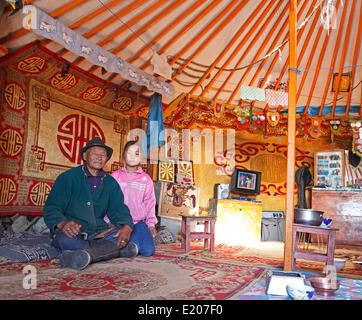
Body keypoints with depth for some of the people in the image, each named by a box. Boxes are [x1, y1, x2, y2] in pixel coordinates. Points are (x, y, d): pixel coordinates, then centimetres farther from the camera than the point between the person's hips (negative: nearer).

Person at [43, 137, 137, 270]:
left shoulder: (110, 182, 14)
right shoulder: (67, 177, 2)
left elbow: (119, 209, 8)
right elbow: (51, 208, -4)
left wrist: (127, 227, -16)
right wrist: (62, 224, -29)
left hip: (98, 232, 3)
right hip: (72, 232, -3)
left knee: (119, 233, -24)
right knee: (66, 239, -36)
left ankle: (86, 254, -42)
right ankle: (119, 249, -28)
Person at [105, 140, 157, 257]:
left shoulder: (146, 178, 10)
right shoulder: (115, 176, 7)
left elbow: (149, 202, 12)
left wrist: (151, 223, 6)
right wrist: (109, 220, -2)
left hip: (139, 222, 2)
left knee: (148, 250, -18)